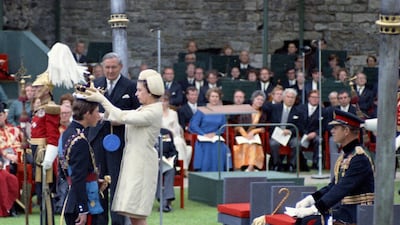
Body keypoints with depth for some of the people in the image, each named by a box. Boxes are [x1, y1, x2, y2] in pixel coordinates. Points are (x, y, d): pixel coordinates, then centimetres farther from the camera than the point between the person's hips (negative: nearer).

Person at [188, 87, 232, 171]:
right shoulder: (202, 110, 2)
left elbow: (223, 127, 10)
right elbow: (193, 125, -5)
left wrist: (215, 133, -10)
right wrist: (204, 134, -16)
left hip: (216, 142, 2)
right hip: (203, 142, -2)